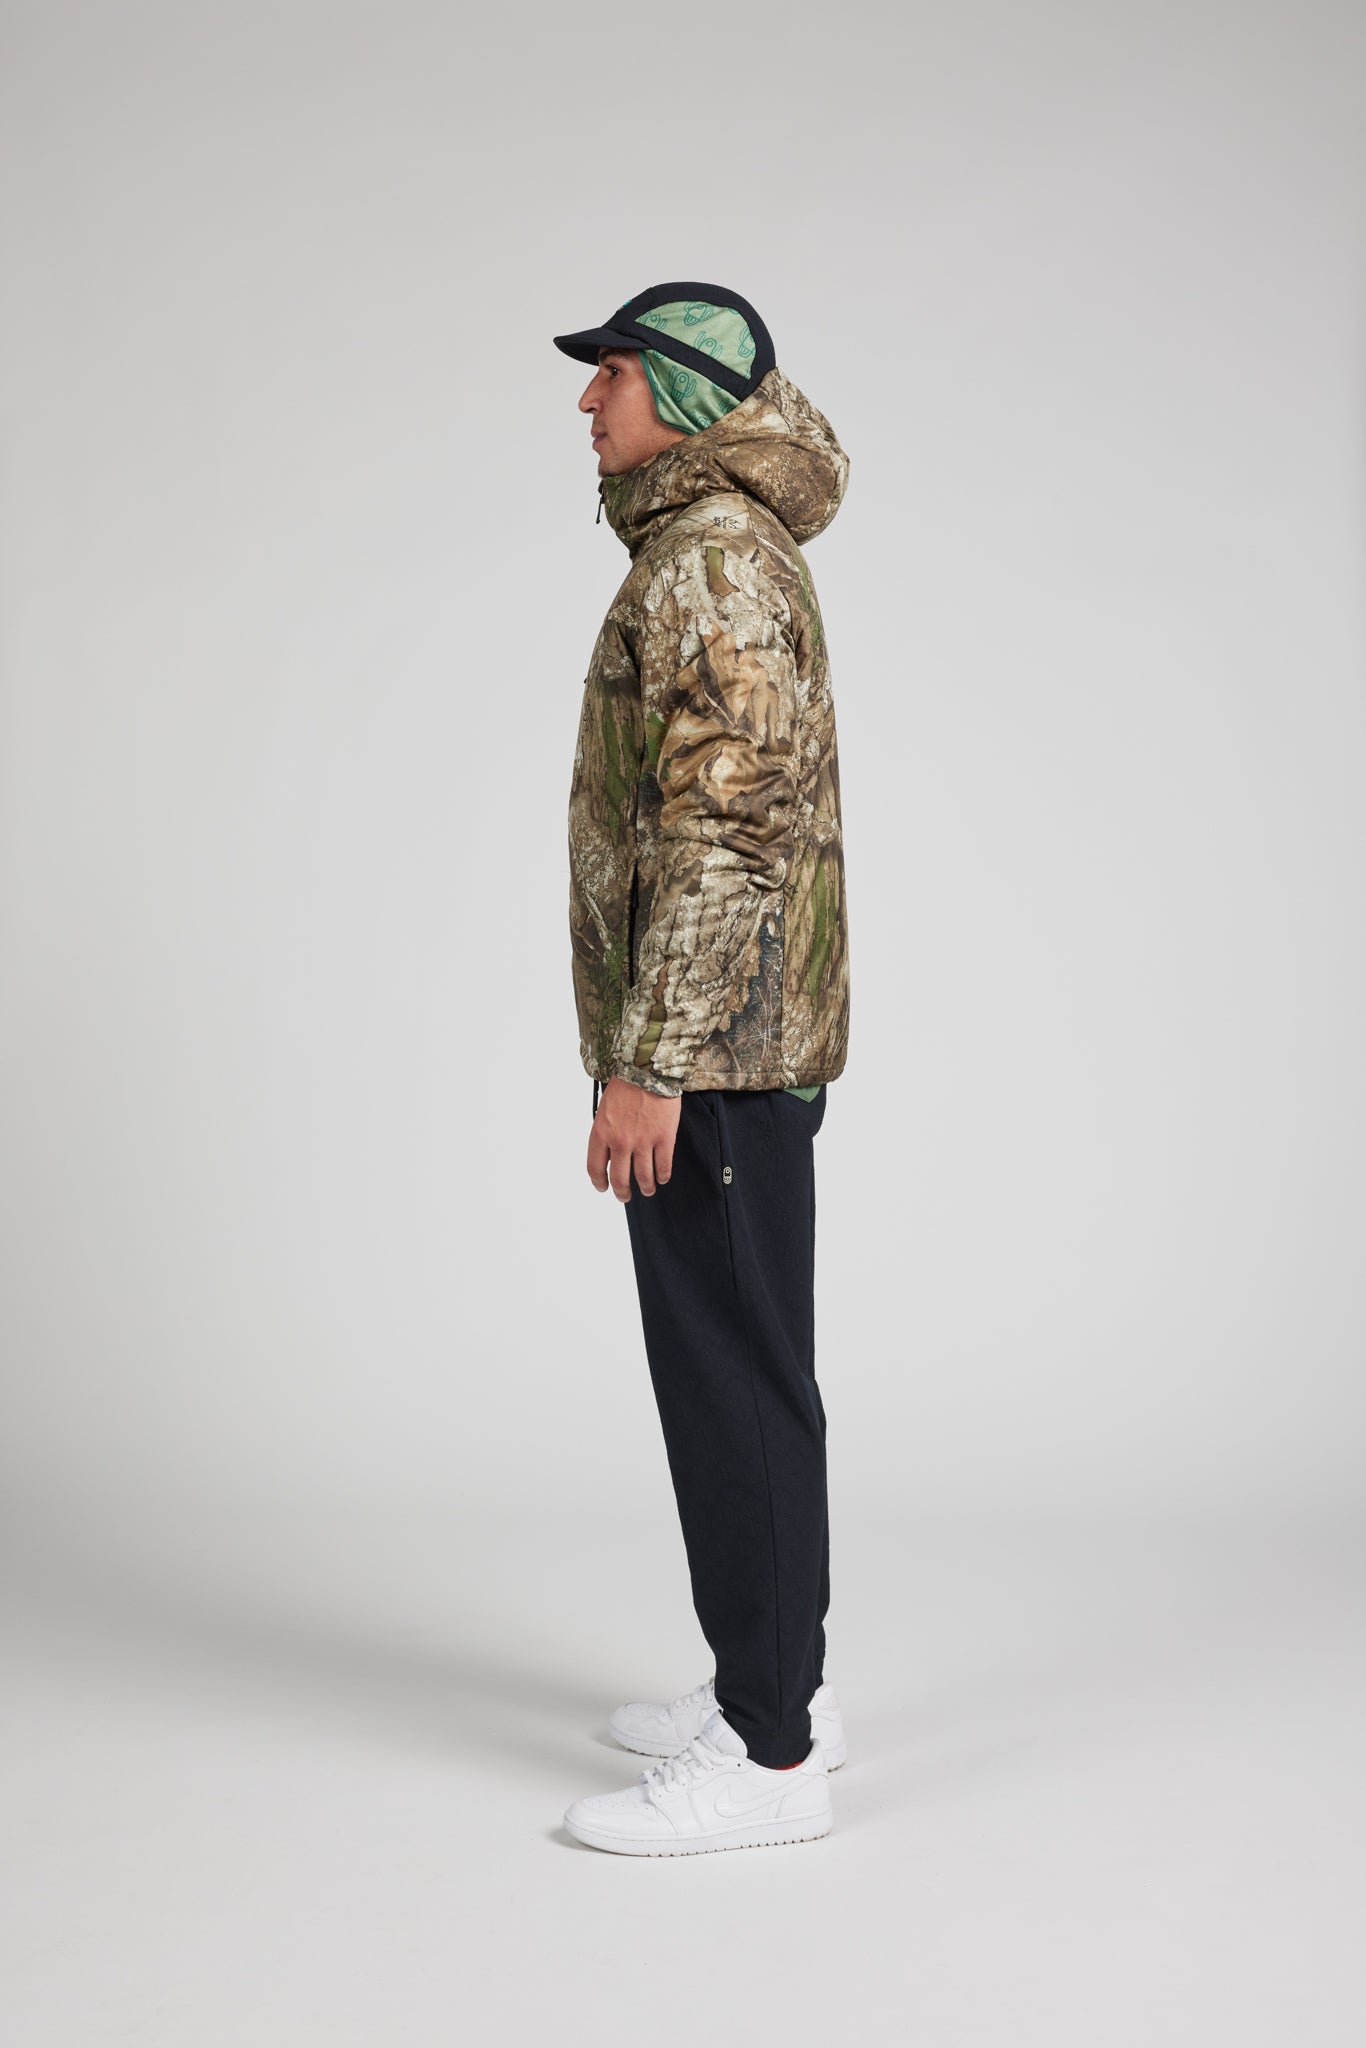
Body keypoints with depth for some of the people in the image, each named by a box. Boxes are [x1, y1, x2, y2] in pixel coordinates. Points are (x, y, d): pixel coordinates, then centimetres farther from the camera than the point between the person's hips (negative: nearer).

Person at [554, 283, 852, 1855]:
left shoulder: (713, 557, -14)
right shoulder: (725, 553, 19)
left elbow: (723, 824, -23)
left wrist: (649, 1064, -24)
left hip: (705, 1052, -11)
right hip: (752, 1042, 11)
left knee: (731, 1378, -6)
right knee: (743, 1366, 15)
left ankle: (769, 1754, 1)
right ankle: (779, 1681, 26)